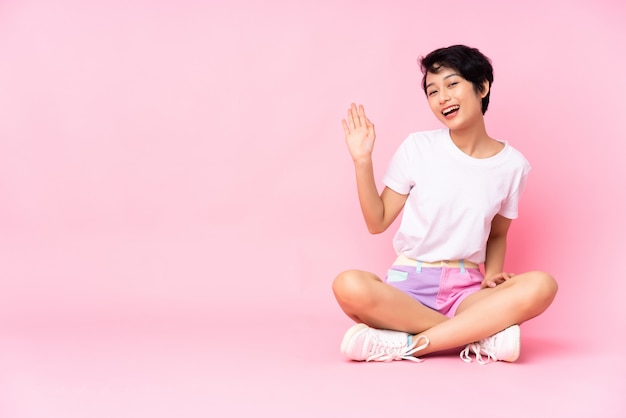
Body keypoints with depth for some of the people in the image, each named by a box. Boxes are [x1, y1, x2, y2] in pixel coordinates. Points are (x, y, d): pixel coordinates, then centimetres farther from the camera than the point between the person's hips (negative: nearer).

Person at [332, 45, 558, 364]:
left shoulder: (512, 165, 5)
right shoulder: (419, 147, 2)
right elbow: (377, 222, 5)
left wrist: (492, 275, -2)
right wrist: (362, 161, -7)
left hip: (466, 291, 1)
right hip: (409, 283, -1)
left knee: (541, 286, -29)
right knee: (349, 286, -34)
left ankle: (408, 344, -27)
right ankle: (480, 334, -25)